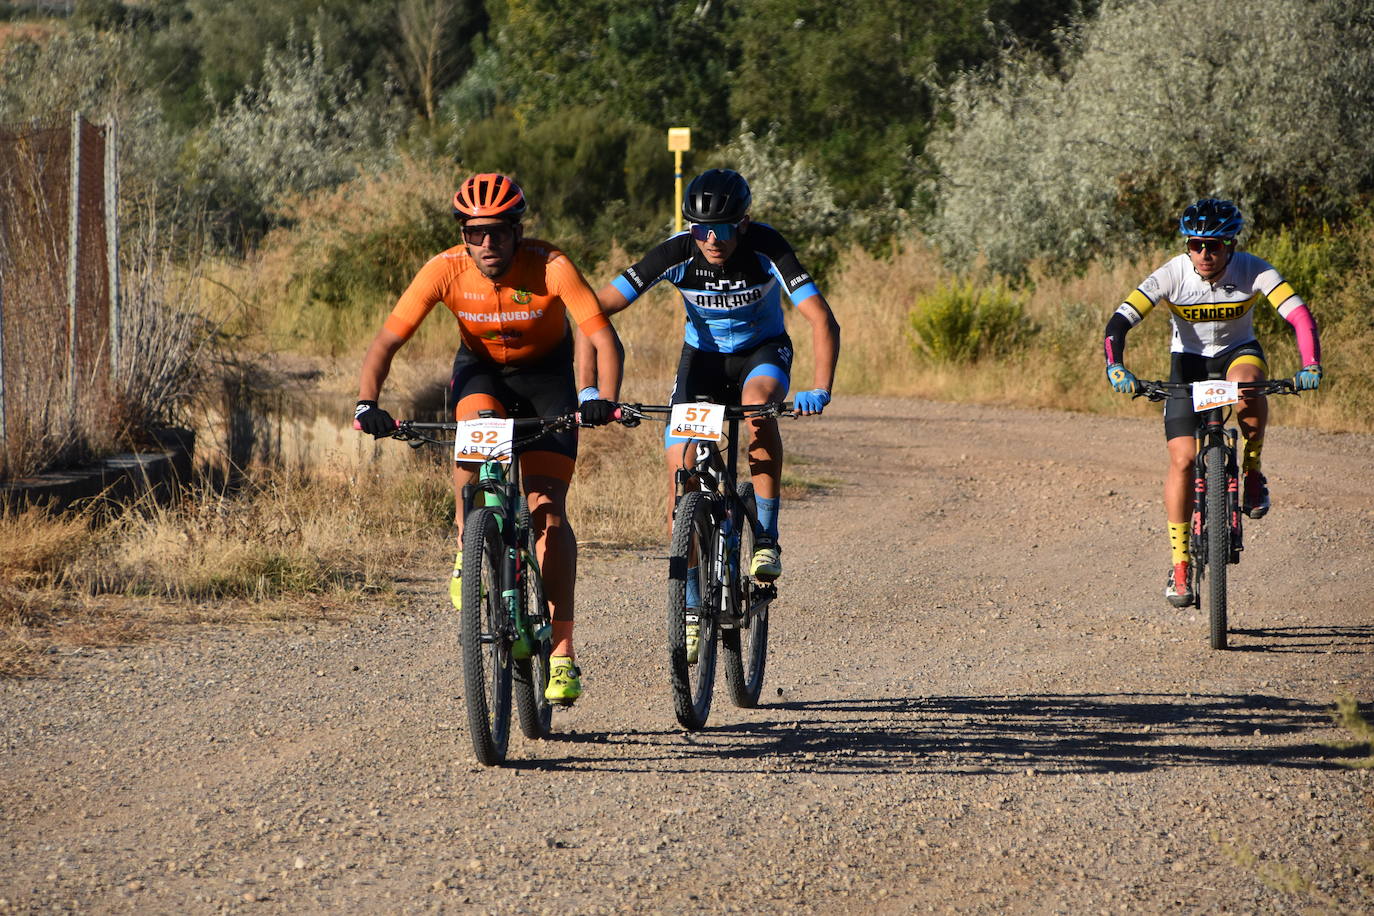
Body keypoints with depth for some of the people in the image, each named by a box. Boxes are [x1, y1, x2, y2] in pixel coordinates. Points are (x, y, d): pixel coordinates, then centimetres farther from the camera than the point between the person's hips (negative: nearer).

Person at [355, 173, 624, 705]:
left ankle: (562, 655, -9)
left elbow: (604, 339, -34)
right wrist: (367, 404, -39)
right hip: (480, 371, 1)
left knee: (547, 510, -12)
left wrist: (604, 401, -51)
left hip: (545, 375, -1)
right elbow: (387, 342, -23)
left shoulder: (551, 268, -29)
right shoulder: (446, 271, -24)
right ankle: (468, 553, -15)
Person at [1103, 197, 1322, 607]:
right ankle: (1179, 565, -2)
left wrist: (1310, 366, -46)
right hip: (1189, 360, 0)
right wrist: (1116, 367, -46)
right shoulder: (1172, 275, -23)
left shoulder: (1253, 271, -23)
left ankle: (1253, 473, -12)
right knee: (1183, 459, -13)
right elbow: (1119, 322, -28)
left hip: (1238, 352, 0)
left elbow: (1300, 316, -30)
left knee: (1246, 384, -38)